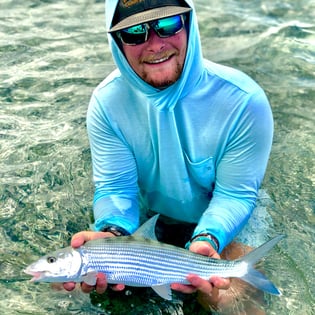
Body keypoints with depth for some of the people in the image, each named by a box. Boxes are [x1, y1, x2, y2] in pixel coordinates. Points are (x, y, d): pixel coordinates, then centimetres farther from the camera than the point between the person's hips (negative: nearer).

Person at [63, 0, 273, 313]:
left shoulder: (244, 101, -28)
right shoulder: (107, 100, -20)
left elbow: (235, 193, -21)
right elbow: (115, 186, -18)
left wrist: (206, 239, -42)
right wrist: (113, 233, -40)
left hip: (221, 221, -1)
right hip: (145, 215, 2)